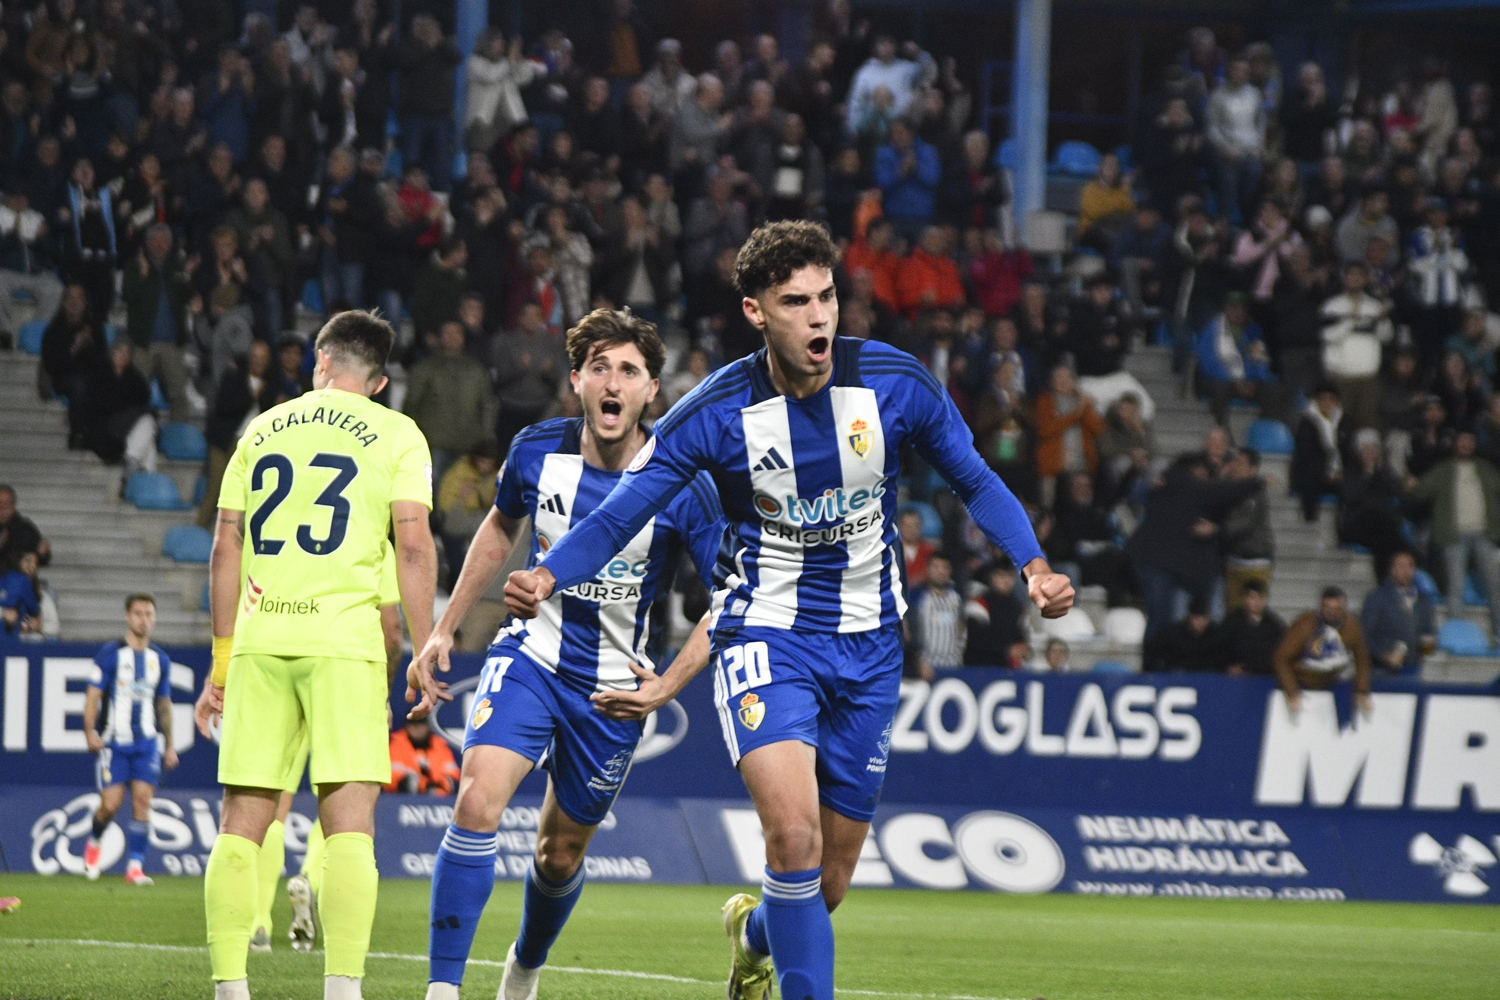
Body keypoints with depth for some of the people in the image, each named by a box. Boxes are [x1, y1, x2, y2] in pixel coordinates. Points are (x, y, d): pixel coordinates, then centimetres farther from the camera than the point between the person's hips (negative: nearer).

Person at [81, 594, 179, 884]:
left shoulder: (160, 659, 12)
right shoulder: (110, 654, -1)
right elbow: (93, 695, -4)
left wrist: (170, 745, 20)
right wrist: (90, 732, -16)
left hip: (147, 743, 3)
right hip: (113, 741, -3)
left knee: (142, 801, -9)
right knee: (111, 803, -8)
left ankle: (135, 867, -7)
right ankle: (93, 843, 24)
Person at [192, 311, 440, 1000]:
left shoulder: (262, 430, 15)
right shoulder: (396, 434, 6)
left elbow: (226, 550, 14)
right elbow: (413, 547, -4)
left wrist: (222, 659, 19)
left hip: (259, 639, 3)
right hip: (344, 638, -3)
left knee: (241, 825, 6)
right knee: (349, 825, -6)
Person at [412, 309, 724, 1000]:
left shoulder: (681, 484, -15)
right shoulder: (537, 451, -7)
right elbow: (501, 527, 15)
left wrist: (669, 685, -11)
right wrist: (446, 628, 16)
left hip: (614, 686, -1)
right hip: (531, 655, 1)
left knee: (561, 853, 12)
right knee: (478, 803, -22)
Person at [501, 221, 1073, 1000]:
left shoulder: (895, 383, -9)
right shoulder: (716, 414, -14)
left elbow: (974, 481, 5)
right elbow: (618, 517, -10)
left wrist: (1034, 567, -11)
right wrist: (546, 577, -29)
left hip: (867, 646, 3)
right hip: (766, 636, -3)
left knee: (828, 883, 9)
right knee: (793, 832, -27)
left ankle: (756, 932, 44)